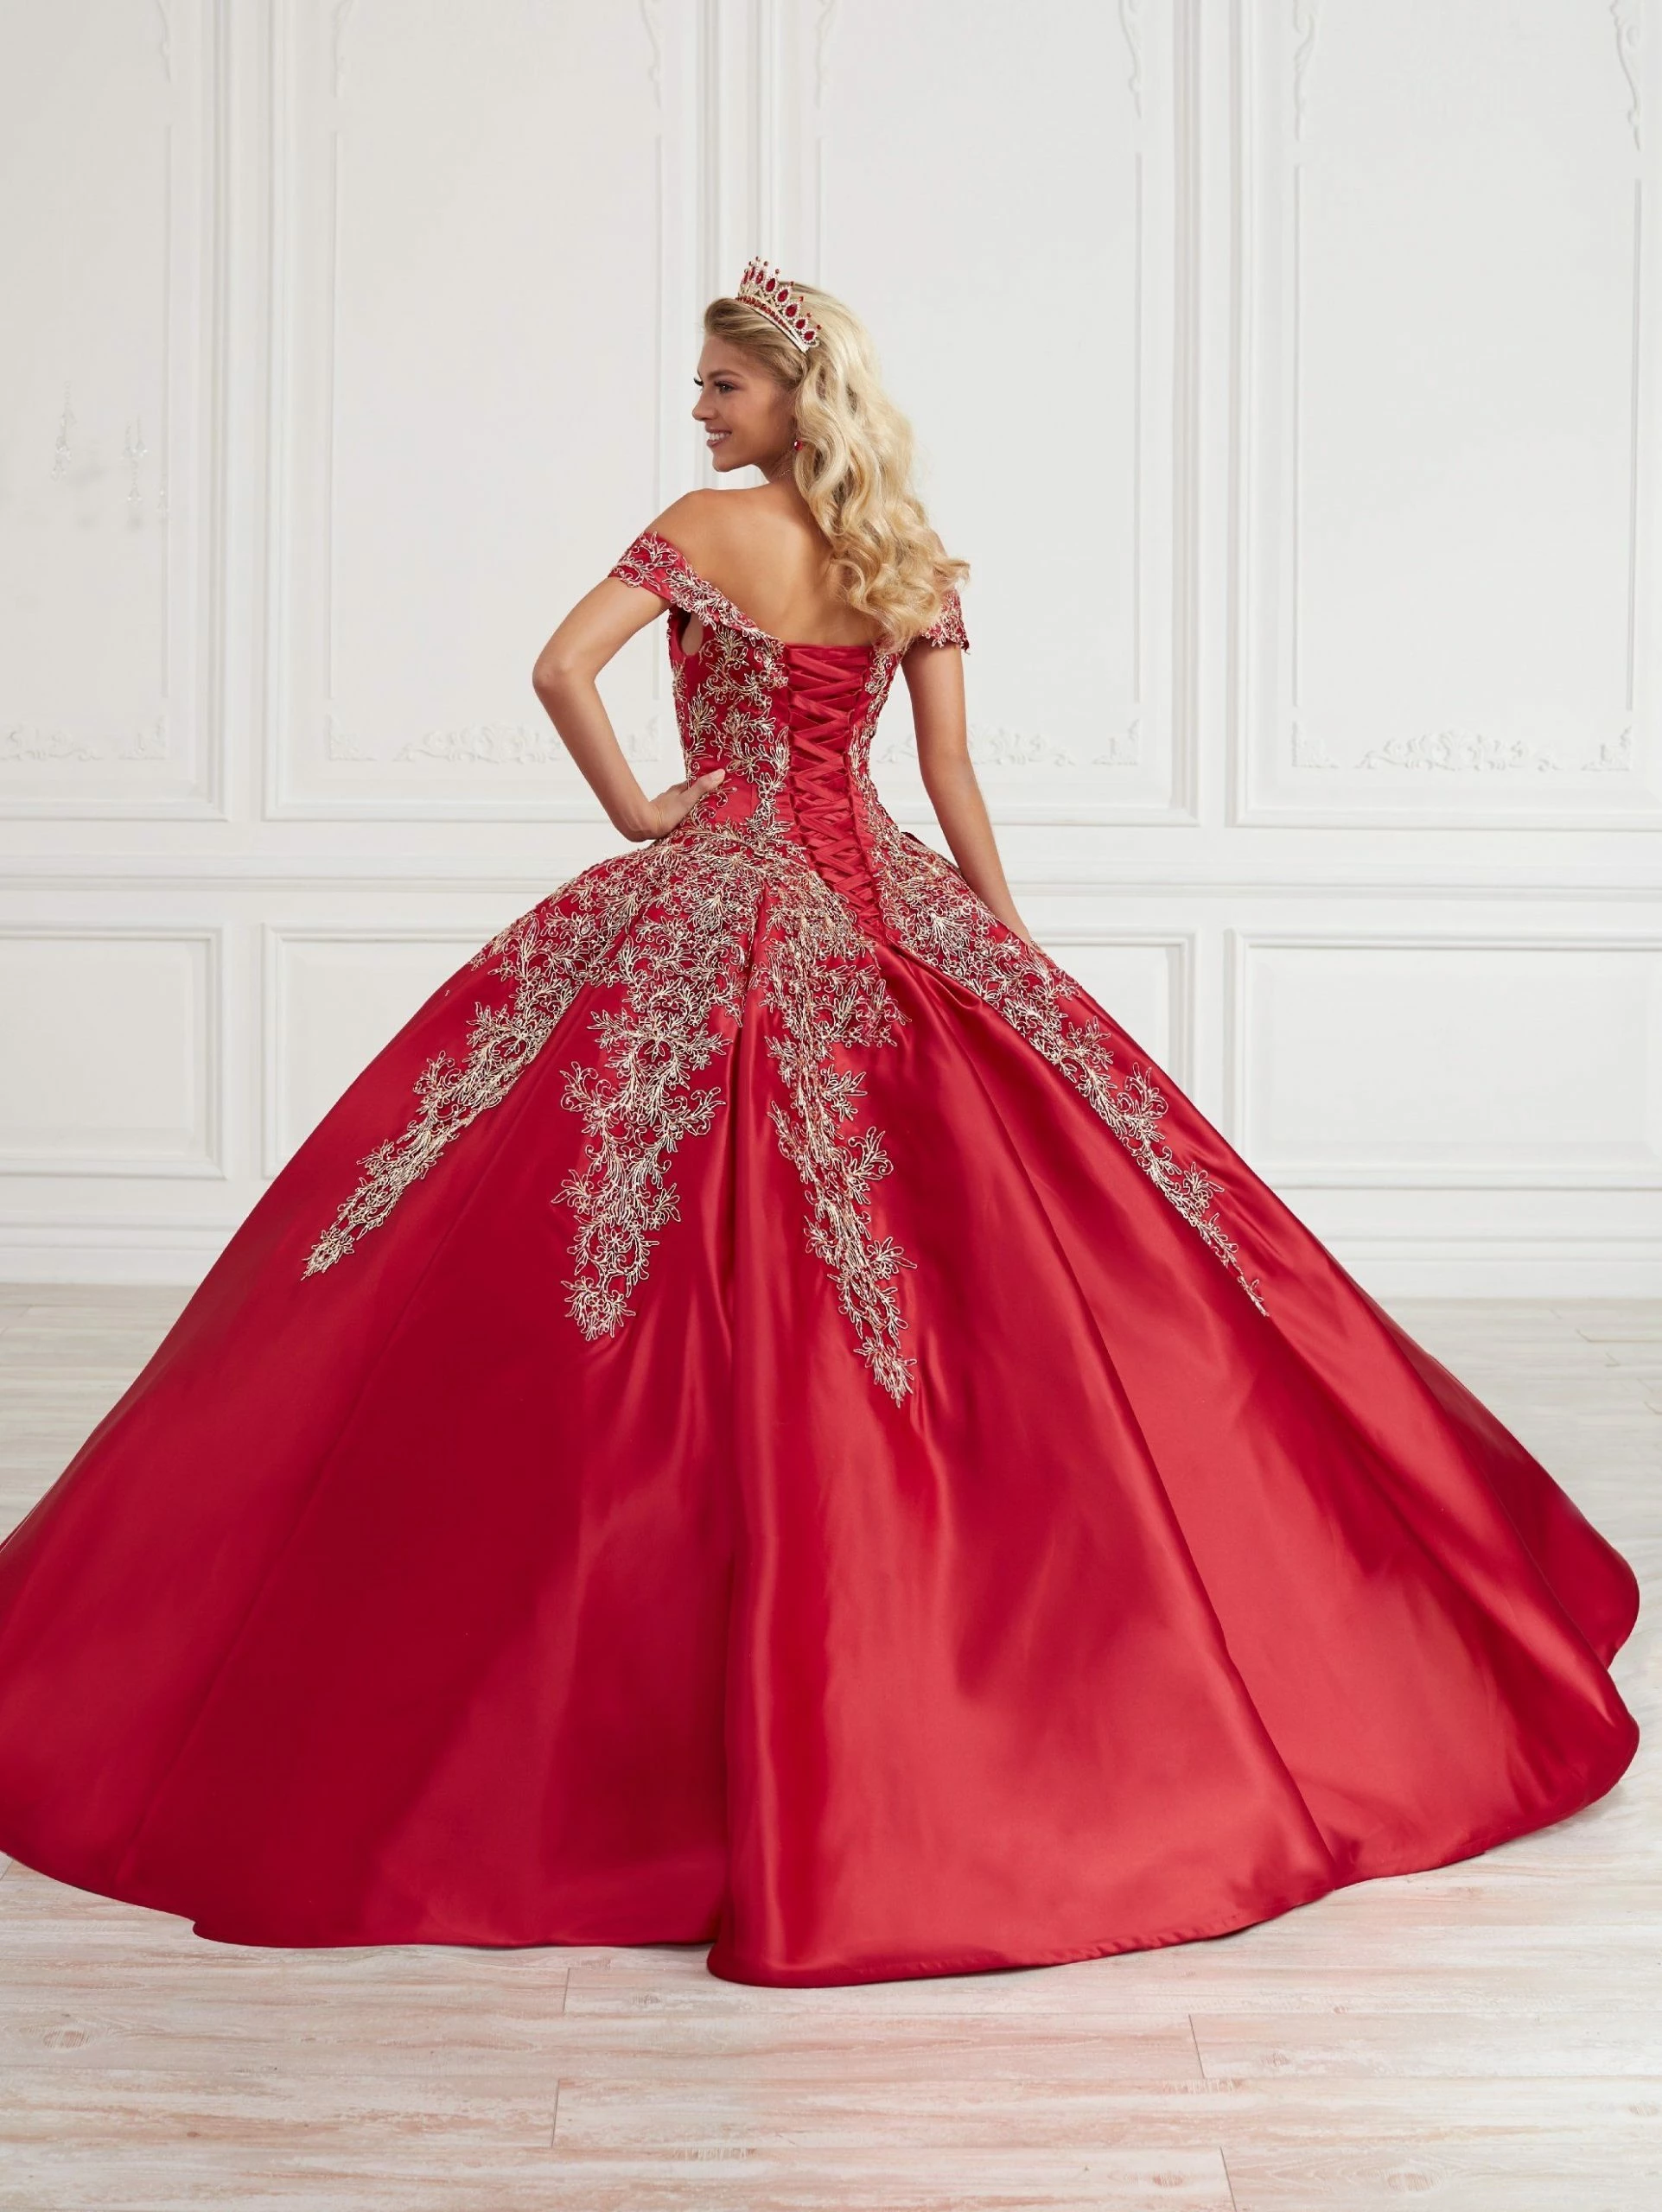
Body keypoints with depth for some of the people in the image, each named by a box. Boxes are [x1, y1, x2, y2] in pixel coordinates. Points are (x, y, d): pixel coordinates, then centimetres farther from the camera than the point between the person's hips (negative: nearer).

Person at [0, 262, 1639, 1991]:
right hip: (883, 914, 4)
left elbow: (563, 667, -17)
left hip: (711, 909, -3)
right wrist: (1017, 961, 13)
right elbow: (953, 785, 6)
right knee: (1027, 1246, 7)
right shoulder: (916, 567, 6)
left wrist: (637, 808, -3)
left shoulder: (702, 531, -4)